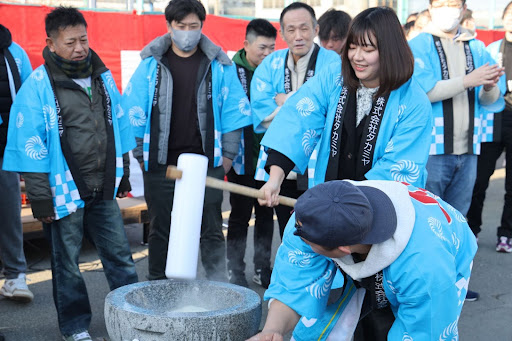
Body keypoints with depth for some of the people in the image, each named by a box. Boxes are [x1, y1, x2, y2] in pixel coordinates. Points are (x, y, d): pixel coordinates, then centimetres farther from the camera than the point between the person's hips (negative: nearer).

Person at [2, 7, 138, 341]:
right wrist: (40, 199, -12)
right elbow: (30, 147, -11)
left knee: (120, 254, 9)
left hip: (104, 189, 4)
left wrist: (123, 175, 15)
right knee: (67, 263, 9)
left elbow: (120, 127, 15)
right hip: (66, 192, -4)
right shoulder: (37, 86, -10)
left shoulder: (103, 76, 6)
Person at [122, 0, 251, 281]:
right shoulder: (151, 64, 2)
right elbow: (134, 113, 3)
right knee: (160, 231, 11)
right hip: (161, 165, 1)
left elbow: (233, 112, 3)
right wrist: (141, 156, 1)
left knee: (211, 231, 3)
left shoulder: (219, 66, 2)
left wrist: (227, 156, 0)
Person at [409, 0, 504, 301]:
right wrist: (468, 80, -19)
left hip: (467, 150, 5)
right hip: (432, 149, -5)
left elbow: (494, 102, 10)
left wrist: (489, 88, -12)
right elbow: (421, 91, -18)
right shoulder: (418, 46, -3)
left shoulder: (477, 48, 12)